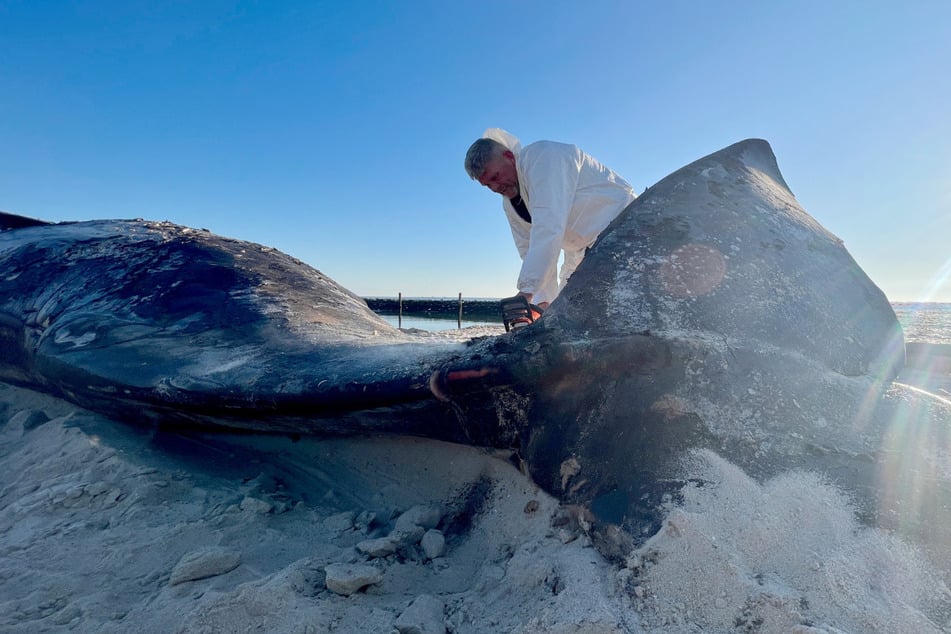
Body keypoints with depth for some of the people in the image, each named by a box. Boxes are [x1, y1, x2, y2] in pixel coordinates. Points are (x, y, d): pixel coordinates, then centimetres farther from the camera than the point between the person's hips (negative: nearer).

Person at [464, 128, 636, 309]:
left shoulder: (541, 156, -22)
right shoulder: (509, 203, 5)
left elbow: (548, 228, -33)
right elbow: (532, 251, 2)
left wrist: (526, 291, -36)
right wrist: (542, 302, -10)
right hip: (586, 251, 8)